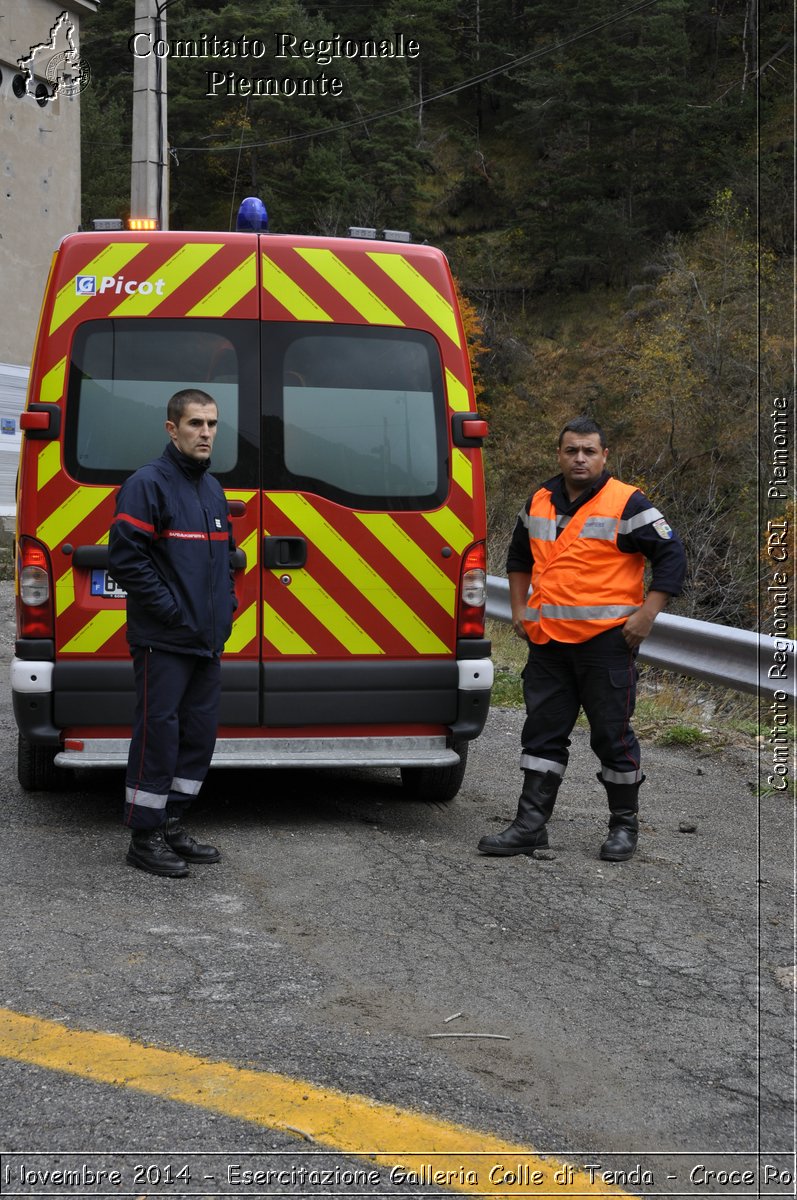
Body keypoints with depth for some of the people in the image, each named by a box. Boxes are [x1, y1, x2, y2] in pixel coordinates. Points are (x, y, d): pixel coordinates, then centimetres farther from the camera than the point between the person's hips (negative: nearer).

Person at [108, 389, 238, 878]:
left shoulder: (213, 488, 16)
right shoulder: (148, 484, -11)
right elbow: (126, 558, -17)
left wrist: (225, 607, 12)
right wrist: (171, 610, -17)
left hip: (209, 641, 8)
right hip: (163, 642, -8)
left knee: (201, 733, 11)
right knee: (158, 734, -5)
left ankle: (171, 824, 23)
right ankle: (145, 837, 4)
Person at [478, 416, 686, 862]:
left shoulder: (627, 504, -6)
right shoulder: (540, 502, 12)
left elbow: (672, 556, -6)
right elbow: (519, 556, 28)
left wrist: (646, 615, -12)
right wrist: (519, 609, 18)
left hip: (607, 640, -6)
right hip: (547, 641, 6)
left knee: (613, 734, 2)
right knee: (543, 732, 8)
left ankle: (625, 827, 15)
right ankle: (531, 825, 13)